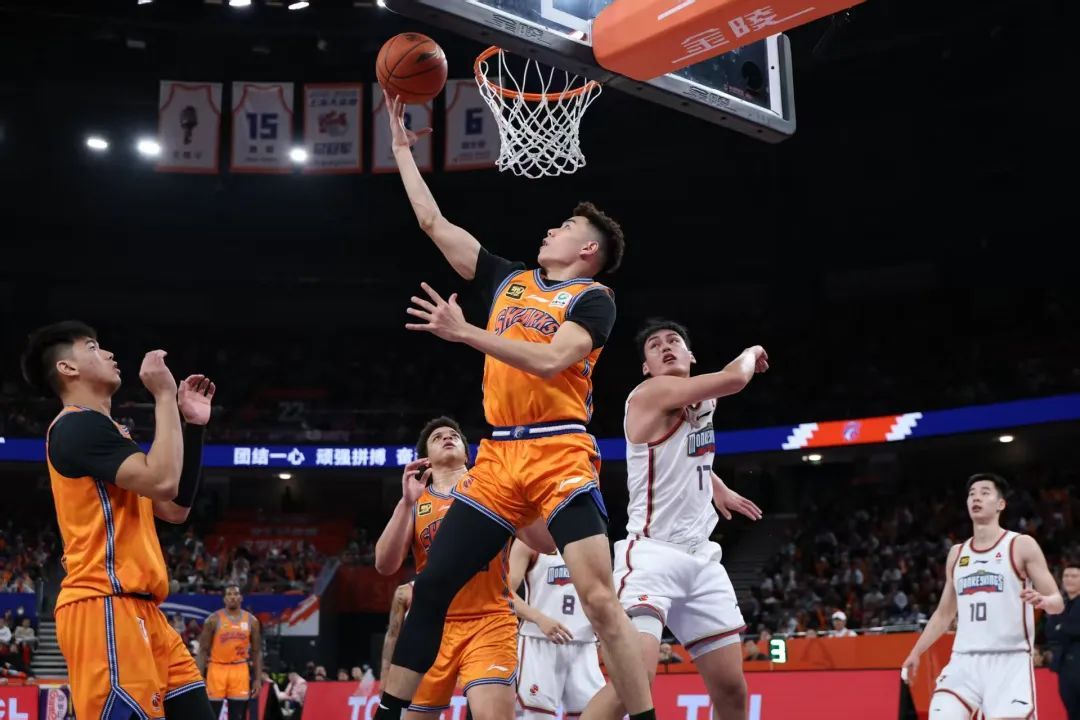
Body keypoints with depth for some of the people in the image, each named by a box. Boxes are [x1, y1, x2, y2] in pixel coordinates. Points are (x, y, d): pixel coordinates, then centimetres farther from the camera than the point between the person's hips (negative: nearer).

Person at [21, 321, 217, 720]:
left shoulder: (100, 429, 24)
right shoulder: (78, 424, -7)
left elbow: (175, 508, 23)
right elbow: (162, 480, -20)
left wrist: (192, 425, 18)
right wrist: (165, 396, -10)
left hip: (137, 608, 10)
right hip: (106, 606, -10)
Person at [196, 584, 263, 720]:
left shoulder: (251, 621, 4)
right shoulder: (213, 620, -4)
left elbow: (257, 651, 8)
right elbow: (203, 650, -2)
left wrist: (258, 679, 2)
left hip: (240, 671, 2)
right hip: (217, 669, -2)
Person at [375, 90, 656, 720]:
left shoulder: (594, 298, 1)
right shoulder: (509, 280, 19)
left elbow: (549, 360, -17)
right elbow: (434, 223, 22)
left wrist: (465, 333, -20)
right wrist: (402, 145, 25)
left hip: (560, 456, -6)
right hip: (500, 457, 6)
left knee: (599, 597, -19)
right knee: (430, 588, 3)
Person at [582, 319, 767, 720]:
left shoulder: (701, 402, 16)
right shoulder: (651, 393, -10)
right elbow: (735, 379, -20)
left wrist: (718, 489, 37)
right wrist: (752, 353, 0)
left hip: (701, 557, 8)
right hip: (652, 554, -8)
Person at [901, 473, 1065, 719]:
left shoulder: (1022, 545, 0)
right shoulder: (957, 553, 15)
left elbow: (1058, 602, -3)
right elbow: (944, 613, 23)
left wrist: (1043, 601, -26)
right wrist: (915, 653, 19)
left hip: (1009, 661, -4)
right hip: (964, 661, 5)